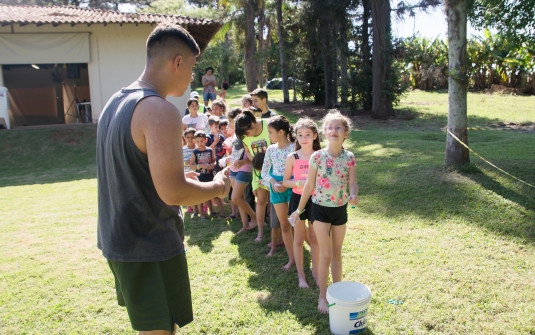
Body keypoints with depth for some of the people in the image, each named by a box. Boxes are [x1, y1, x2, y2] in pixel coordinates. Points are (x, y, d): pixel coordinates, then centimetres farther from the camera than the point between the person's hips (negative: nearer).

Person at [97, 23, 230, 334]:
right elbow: (172, 193, -27)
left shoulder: (115, 103, 8)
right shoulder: (161, 111, -22)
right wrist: (218, 186, -9)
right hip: (150, 248, -9)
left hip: (117, 239, 9)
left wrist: (179, 177, 17)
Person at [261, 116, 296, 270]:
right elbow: (264, 171, 7)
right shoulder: (271, 149, 4)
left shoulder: (294, 147, -12)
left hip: (292, 187, -5)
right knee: (284, 224, 9)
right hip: (276, 187, 5)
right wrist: (272, 181, -12)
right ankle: (291, 258, 19)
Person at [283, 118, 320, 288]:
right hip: (298, 199, -1)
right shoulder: (292, 157, -7)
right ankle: (301, 275, 22)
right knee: (299, 239, 9)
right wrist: (298, 183, -20)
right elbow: (285, 181, -2)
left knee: (314, 238, 13)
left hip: (315, 199, 1)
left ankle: (315, 271, 30)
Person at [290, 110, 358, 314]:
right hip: (321, 209, -3)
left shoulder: (349, 158, -5)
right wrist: (299, 209, 0)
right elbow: (309, 185, -5)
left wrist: (354, 196, -30)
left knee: (337, 253, 16)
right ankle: (322, 296, 16)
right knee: (326, 255, -1)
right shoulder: (317, 157, -12)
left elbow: (352, 182, -7)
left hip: (340, 209, 3)